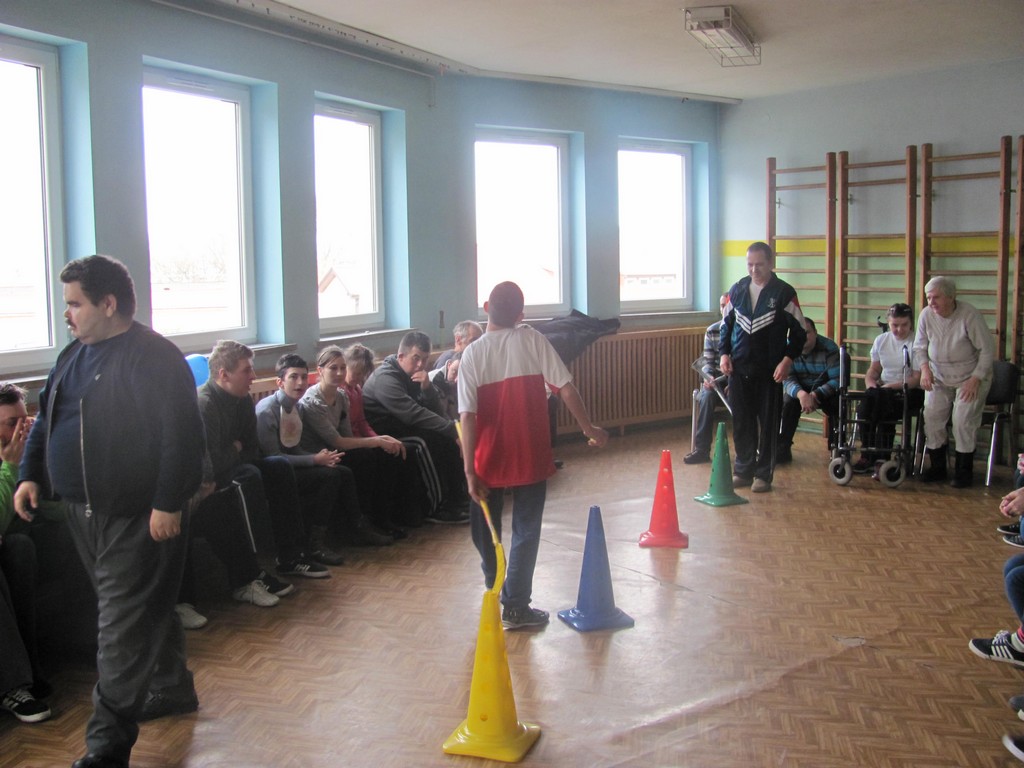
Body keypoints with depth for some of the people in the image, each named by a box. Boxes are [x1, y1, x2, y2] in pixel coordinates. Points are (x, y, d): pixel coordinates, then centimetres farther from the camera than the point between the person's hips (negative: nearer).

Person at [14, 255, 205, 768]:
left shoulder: (154, 358, -16)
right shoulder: (74, 355, 12)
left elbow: (180, 436, -21)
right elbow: (45, 420, 20)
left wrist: (168, 504, -22)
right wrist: (31, 474, 9)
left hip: (136, 517, -8)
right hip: (84, 511, 9)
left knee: (124, 627, -4)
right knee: (146, 609, 22)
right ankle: (171, 688, 39)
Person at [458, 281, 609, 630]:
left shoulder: (473, 353, -6)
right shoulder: (534, 341, -6)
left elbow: (468, 416, -12)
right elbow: (565, 388, -10)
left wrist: (470, 470, -12)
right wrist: (588, 427, 2)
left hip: (489, 460, 1)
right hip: (531, 456, -1)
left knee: (486, 529, 18)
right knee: (525, 530, 8)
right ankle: (515, 606, 9)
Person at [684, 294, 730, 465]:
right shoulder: (712, 331, 6)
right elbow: (707, 361, 6)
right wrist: (708, 377, -16)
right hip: (717, 379, 2)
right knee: (706, 396, -30)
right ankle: (701, 449, -24)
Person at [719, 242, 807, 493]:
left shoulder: (784, 292, -3)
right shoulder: (737, 290, 7)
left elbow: (799, 330, -1)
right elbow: (726, 324, 16)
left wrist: (788, 359, -11)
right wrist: (724, 353, 4)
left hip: (770, 371, -3)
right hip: (738, 369, 3)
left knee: (768, 423, 3)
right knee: (741, 423, 8)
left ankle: (763, 474, 13)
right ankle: (743, 470, 19)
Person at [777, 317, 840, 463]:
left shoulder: (829, 348, -20)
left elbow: (837, 379, -25)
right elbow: (787, 379, -19)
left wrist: (815, 395, -38)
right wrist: (801, 394, -41)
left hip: (825, 392, -1)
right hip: (799, 390, 1)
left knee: (837, 404, -31)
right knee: (788, 402, -29)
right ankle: (782, 449, -22)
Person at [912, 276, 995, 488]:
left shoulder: (969, 315, -18)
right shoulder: (926, 315, -7)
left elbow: (987, 349, -13)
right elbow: (919, 347, 5)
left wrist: (975, 379, -17)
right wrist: (924, 368, -13)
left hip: (971, 377, -4)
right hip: (939, 378, 4)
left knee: (964, 420, -16)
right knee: (931, 417, -9)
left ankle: (964, 471, -2)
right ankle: (937, 467, 6)